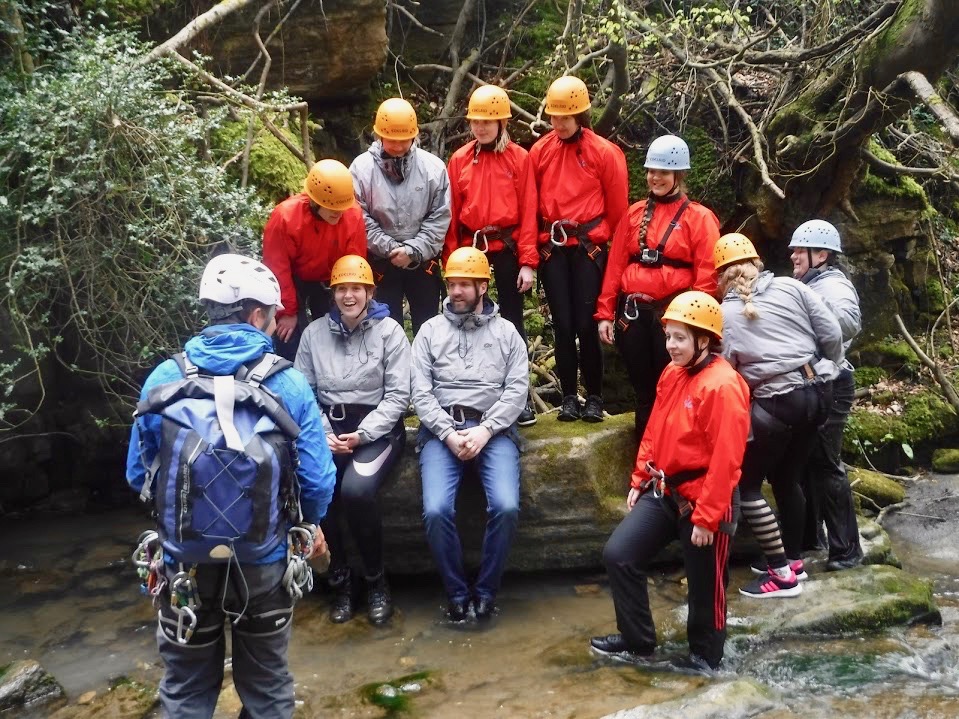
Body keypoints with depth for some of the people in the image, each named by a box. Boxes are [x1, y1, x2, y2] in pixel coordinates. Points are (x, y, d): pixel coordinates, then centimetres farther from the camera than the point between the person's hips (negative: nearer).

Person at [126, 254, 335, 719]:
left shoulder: (163, 380, -8)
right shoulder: (288, 384, -13)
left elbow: (138, 475, 0)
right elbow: (318, 480, -11)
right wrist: (308, 525, 11)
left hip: (184, 563, 1)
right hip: (263, 563, -1)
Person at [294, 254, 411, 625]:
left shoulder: (389, 331, -1)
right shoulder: (314, 333, 9)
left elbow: (398, 395, -5)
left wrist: (362, 435, -14)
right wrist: (324, 435, -10)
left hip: (377, 428, -3)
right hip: (327, 426, 3)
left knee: (356, 489, -31)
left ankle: (376, 579, -6)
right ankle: (339, 577, -5)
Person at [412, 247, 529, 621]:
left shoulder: (506, 331, 11)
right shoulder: (430, 330, 11)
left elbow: (517, 389, 2)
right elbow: (421, 392, 2)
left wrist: (485, 430, -12)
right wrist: (449, 434, -11)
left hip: (494, 429, 0)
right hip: (442, 430, 0)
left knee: (506, 507, -23)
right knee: (436, 510, -22)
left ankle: (487, 590, 0)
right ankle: (456, 592, 0)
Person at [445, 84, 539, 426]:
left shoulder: (519, 158, -1)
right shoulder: (459, 160, 5)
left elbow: (528, 212, -3)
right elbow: (451, 214, 5)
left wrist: (528, 261, -8)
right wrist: (451, 261, 1)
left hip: (507, 247, -2)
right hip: (470, 248, 2)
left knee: (511, 320, 5)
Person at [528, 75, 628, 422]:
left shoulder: (605, 152, -3)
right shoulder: (539, 151, 5)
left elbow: (617, 206, 3)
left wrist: (599, 239, 6)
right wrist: (540, 238, 9)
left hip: (588, 248, -3)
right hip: (552, 249, 3)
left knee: (586, 325, -3)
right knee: (562, 325, 5)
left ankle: (594, 397, 10)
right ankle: (569, 396, 15)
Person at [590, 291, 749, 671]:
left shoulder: (723, 385, -20)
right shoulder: (672, 374, 7)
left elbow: (725, 459, -22)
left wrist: (707, 516, -20)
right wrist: (640, 481, 14)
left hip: (702, 499, -8)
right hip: (663, 492, 8)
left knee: (705, 584, 9)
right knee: (618, 554, 2)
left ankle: (705, 654, 32)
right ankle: (637, 641, 18)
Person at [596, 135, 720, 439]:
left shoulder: (699, 218, 1)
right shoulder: (634, 213, 13)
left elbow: (706, 276, -6)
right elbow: (615, 265, 10)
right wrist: (605, 313, 6)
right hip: (632, 313, 4)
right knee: (643, 391, 12)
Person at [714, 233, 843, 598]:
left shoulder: (725, 314, -3)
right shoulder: (791, 287, 4)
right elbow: (832, 334, 2)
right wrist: (825, 370, 19)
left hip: (776, 404, -6)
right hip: (816, 393, 6)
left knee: (748, 485, 6)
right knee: (787, 478, 21)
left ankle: (781, 574, 5)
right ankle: (793, 560, 30)